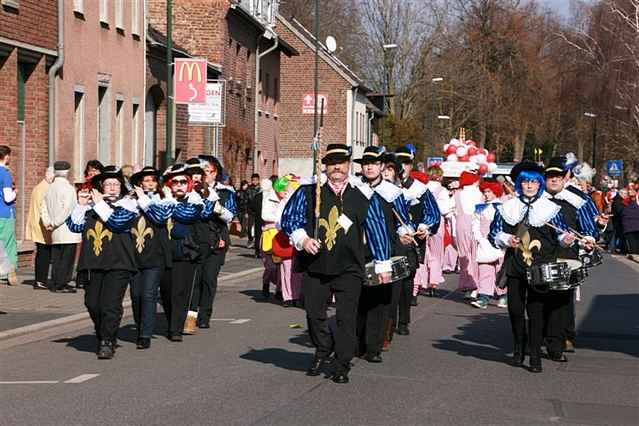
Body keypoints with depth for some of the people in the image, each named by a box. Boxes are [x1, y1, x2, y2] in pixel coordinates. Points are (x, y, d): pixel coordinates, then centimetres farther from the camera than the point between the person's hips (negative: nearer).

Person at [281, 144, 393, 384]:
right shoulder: (309, 191, 1)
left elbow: (377, 229, 8)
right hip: (315, 264, 1)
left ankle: (343, 365, 10)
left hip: (349, 268, -1)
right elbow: (289, 218, 6)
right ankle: (322, 352, 34)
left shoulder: (362, 195, 2)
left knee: (346, 317, -2)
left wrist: (383, 264, 9)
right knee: (314, 313, 8)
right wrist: (302, 239, -12)